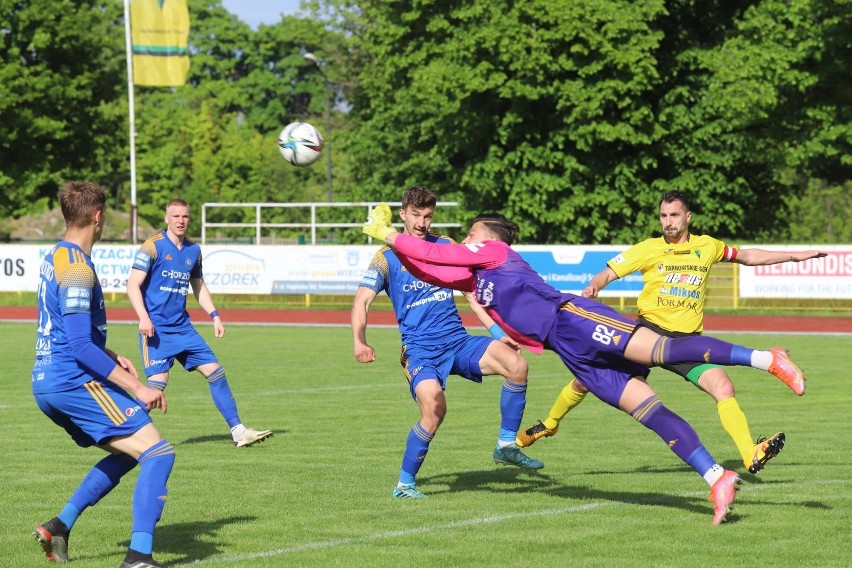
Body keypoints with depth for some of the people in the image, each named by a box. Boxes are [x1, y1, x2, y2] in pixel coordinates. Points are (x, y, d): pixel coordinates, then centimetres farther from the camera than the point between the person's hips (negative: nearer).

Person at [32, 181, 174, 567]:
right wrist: (137, 388, -21)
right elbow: (82, 347, -22)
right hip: (74, 381, -10)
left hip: (47, 383, 10)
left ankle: (59, 526, 16)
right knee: (158, 452, -14)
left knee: (126, 454, 23)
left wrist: (111, 357, 21)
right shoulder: (76, 268, -17)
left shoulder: (55, 258, 14)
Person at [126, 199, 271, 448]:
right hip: (156, 329, -6)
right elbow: (133, 284, -12)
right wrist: (143, 317, -23)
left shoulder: (193, 250, 11)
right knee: (158, 381, -16)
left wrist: (214, 315, 15)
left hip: (183, 328, 6)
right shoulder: (153, 246, -8)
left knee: (216, 373, 4)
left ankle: (238, 431, 11)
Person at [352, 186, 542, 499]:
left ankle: (507, 445, -5)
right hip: (419, 347, -4)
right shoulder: (387, 257, 2)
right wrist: (359, 341, -23)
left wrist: (498, 332, 7)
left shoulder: (446, 247, 11)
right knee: (434, 406, -29)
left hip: (458, 341, 4)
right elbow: (362, 300, -5)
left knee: (516, 364, -21)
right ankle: (404, 484, -11)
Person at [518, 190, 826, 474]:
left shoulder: (707, 246, 7)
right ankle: (549, 423, 27)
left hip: (687, 339, 1)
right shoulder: (649, 249, -1)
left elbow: (746, 256, 23)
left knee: (724, 388, -20)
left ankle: (752, 456, -21)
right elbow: (608, 272, -2)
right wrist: (593, 287, -26)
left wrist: (795, 256, 25)